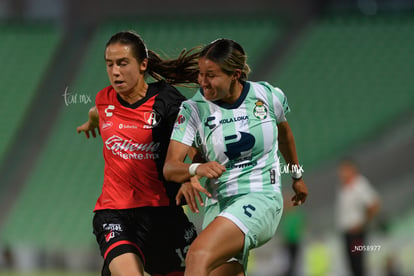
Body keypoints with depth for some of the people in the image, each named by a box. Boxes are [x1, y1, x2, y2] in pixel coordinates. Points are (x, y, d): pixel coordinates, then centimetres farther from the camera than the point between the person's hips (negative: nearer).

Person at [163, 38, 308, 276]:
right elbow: (170, 167, -10)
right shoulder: (193, 109, -3)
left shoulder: (269, 96, -1)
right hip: (218, 205, 3)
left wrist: (297, 175, 36)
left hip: (262, 200, -3)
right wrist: (196, 169, -33)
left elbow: (284, 131, 22)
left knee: (198, 255, -27)